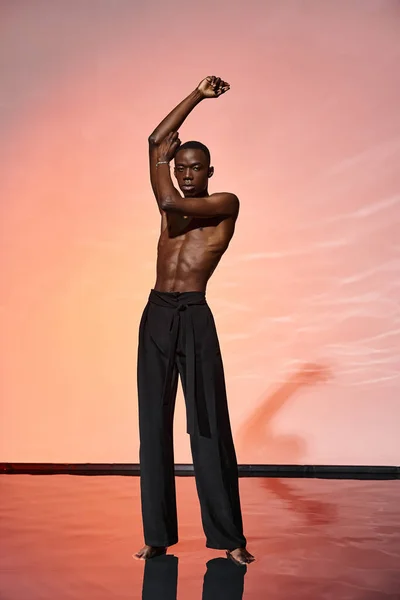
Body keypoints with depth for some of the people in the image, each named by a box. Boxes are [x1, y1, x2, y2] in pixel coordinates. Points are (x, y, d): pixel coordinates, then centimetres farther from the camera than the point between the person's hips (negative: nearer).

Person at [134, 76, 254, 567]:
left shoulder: (225, 204, 3)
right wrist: (196, 96, 20)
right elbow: (156, 141, 18)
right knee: (154, 427, 4)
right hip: (156, 315, 5)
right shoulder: (173, 207, 17)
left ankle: (229, 537, 4)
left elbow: (171, 203, -13)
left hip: (195, 317, -5)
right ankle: (157, 535, 12)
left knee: (209, 427, -4)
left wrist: (160, 166, 5)